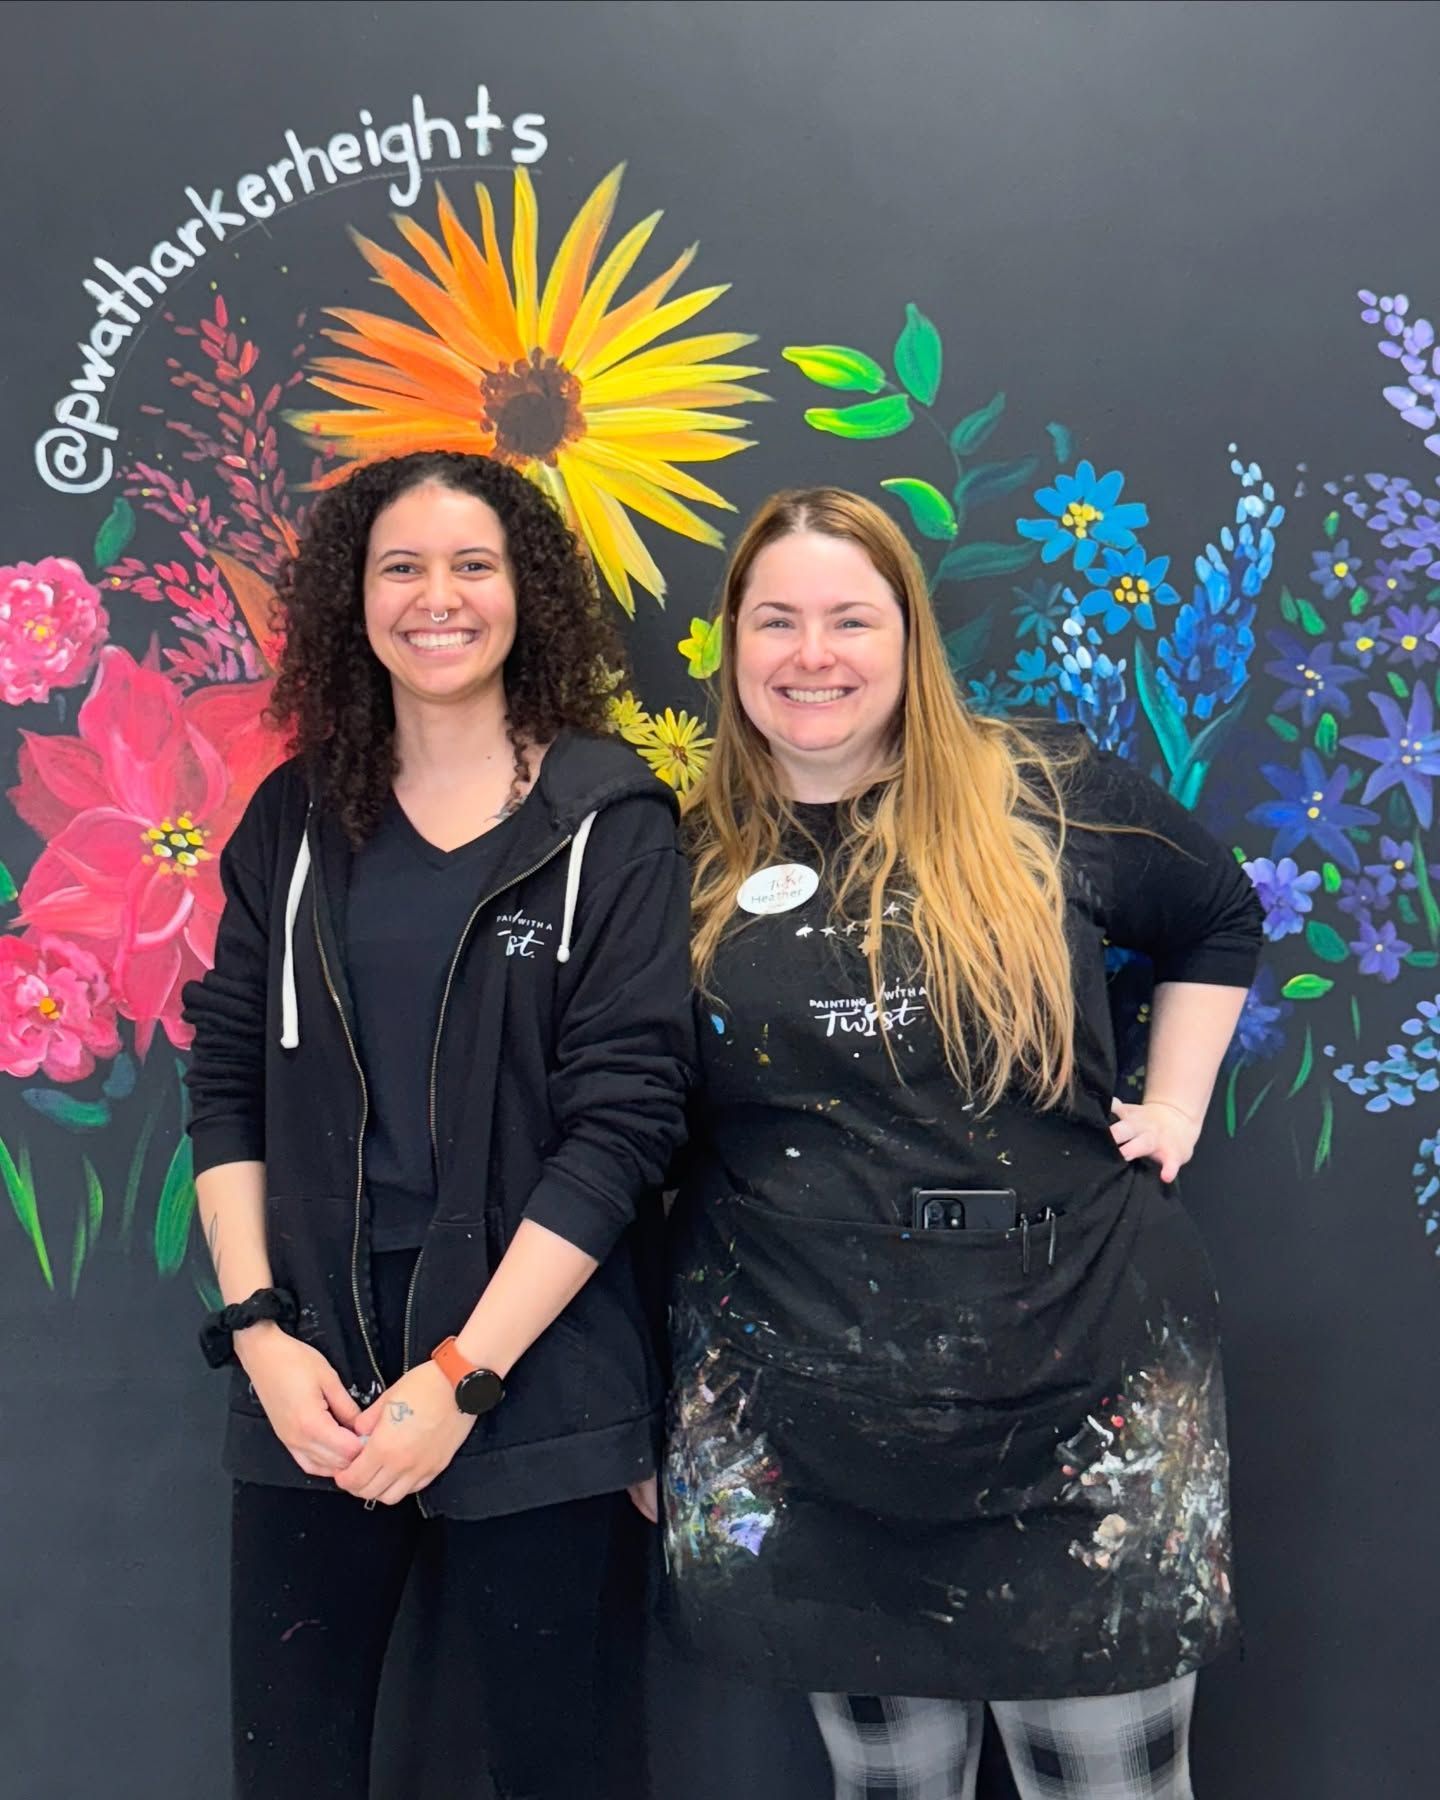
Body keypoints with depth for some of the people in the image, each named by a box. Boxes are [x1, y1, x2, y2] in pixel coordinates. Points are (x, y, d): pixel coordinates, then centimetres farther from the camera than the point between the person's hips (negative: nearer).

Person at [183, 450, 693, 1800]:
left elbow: (622, 1118, -10)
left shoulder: (608, 823, -5)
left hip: (532, 1381, -3)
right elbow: (228, 1085, 6)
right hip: (310, 1383, 3)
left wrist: (462, 1375, -13)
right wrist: (258, 1327, -6)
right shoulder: (296, 822, 6)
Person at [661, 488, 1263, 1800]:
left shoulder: (1046, 793, -1)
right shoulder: (690, 864, 2)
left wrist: (1174, 1107, 6)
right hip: (798, 1421, 1)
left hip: (1080, 1383, 0)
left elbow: (1220, 920, 17)